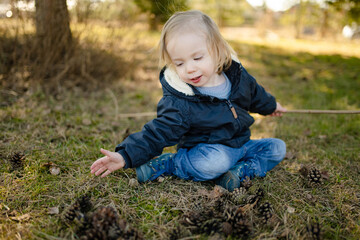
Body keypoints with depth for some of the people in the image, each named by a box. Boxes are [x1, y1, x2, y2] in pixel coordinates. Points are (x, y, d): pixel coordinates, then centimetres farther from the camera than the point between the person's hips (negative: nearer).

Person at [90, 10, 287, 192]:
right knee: (217, 160, -36)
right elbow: (157, 133, -22)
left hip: (240, 144, 6)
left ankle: (242, 170, -16)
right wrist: (126, 156, -34)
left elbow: (254, 93, 14)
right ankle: (166, 164, -16)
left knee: (277, 148, 2)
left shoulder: (237, 74, -8)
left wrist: (270, 106, 32)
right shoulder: (178, 103, -22)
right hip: (204, 150, -6)